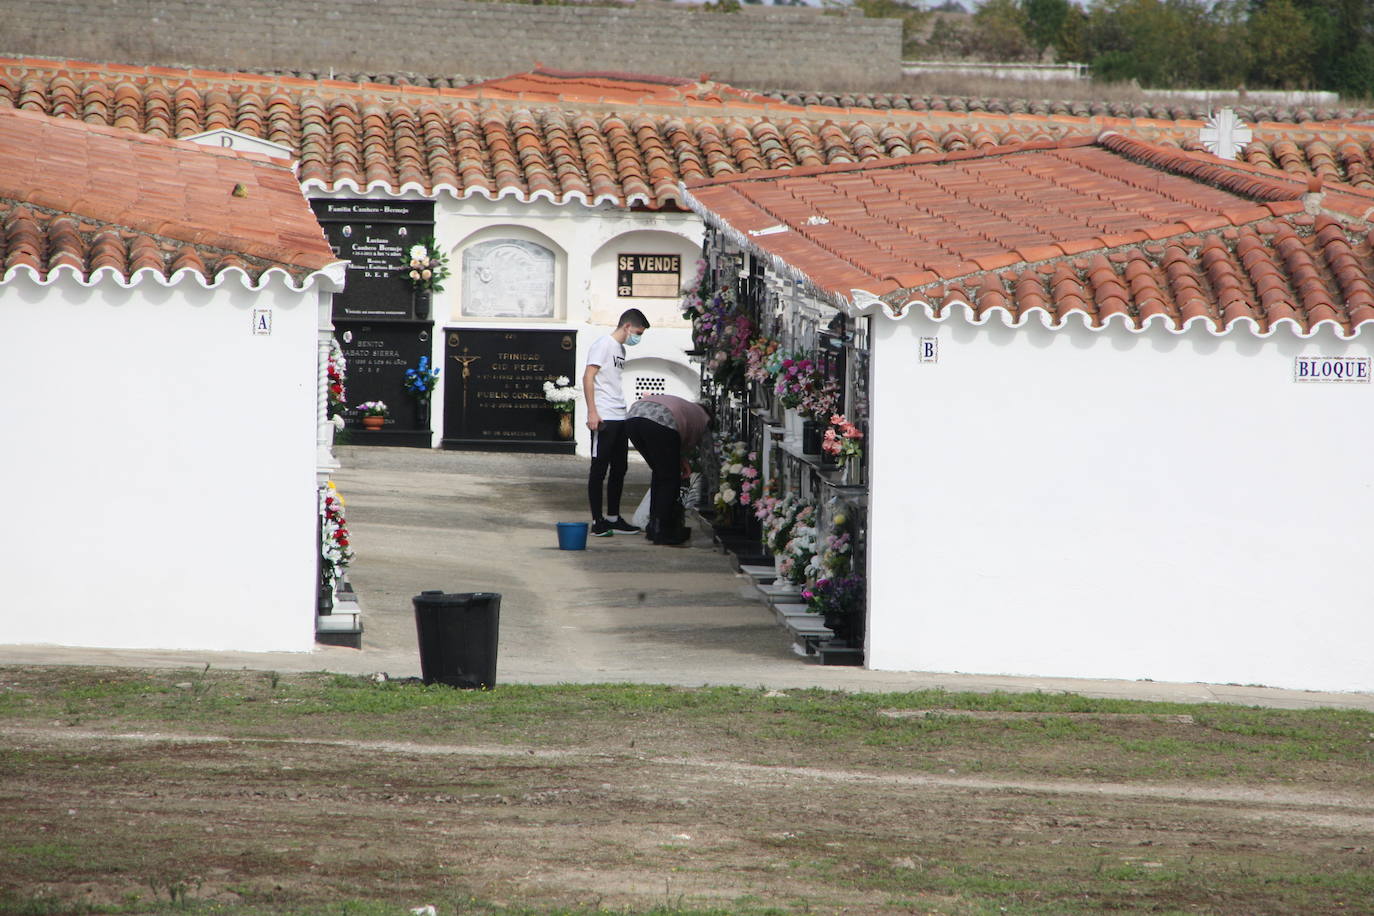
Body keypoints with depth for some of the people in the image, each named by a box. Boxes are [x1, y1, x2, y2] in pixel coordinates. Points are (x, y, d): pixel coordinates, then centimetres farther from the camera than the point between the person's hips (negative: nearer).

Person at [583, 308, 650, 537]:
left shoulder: (620, 349, 19)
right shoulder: (604, 345, -7)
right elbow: (588, 377, -14)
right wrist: (592, 412, -20)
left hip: (620, 418, 9)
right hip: (604, 419, -9)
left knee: (619, 469, 12)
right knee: (599, 469, -4)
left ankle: (613, 518, 20)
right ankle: (597, 521, -3)